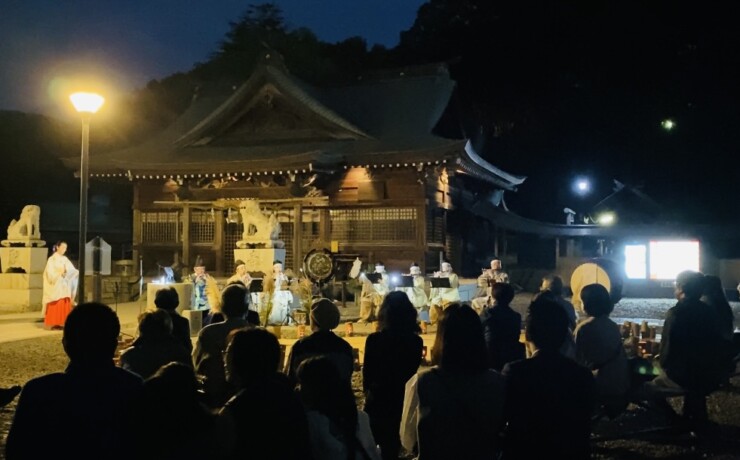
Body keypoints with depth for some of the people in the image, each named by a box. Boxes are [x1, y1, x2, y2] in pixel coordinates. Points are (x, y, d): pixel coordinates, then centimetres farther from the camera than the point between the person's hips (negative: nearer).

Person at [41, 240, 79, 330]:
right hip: (55, 286, -6)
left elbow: (72, 270, 6)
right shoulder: (52, 259, -4)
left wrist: (77, 272, -14)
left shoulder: (65, 259, 13)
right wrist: (60, 273, -23)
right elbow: (50, 273, -11)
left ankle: (62, 323, 6)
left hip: (64, 286, 6)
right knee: (55, 305, -7)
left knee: (65, 305, 2)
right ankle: (54, 324, -3)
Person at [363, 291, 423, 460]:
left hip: (377, 400, -2)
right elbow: (413, 371, 2)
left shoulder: (374, 339, -18)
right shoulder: (416, 341, -11)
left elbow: (367, 371, -6)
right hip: (403, 401, 2)